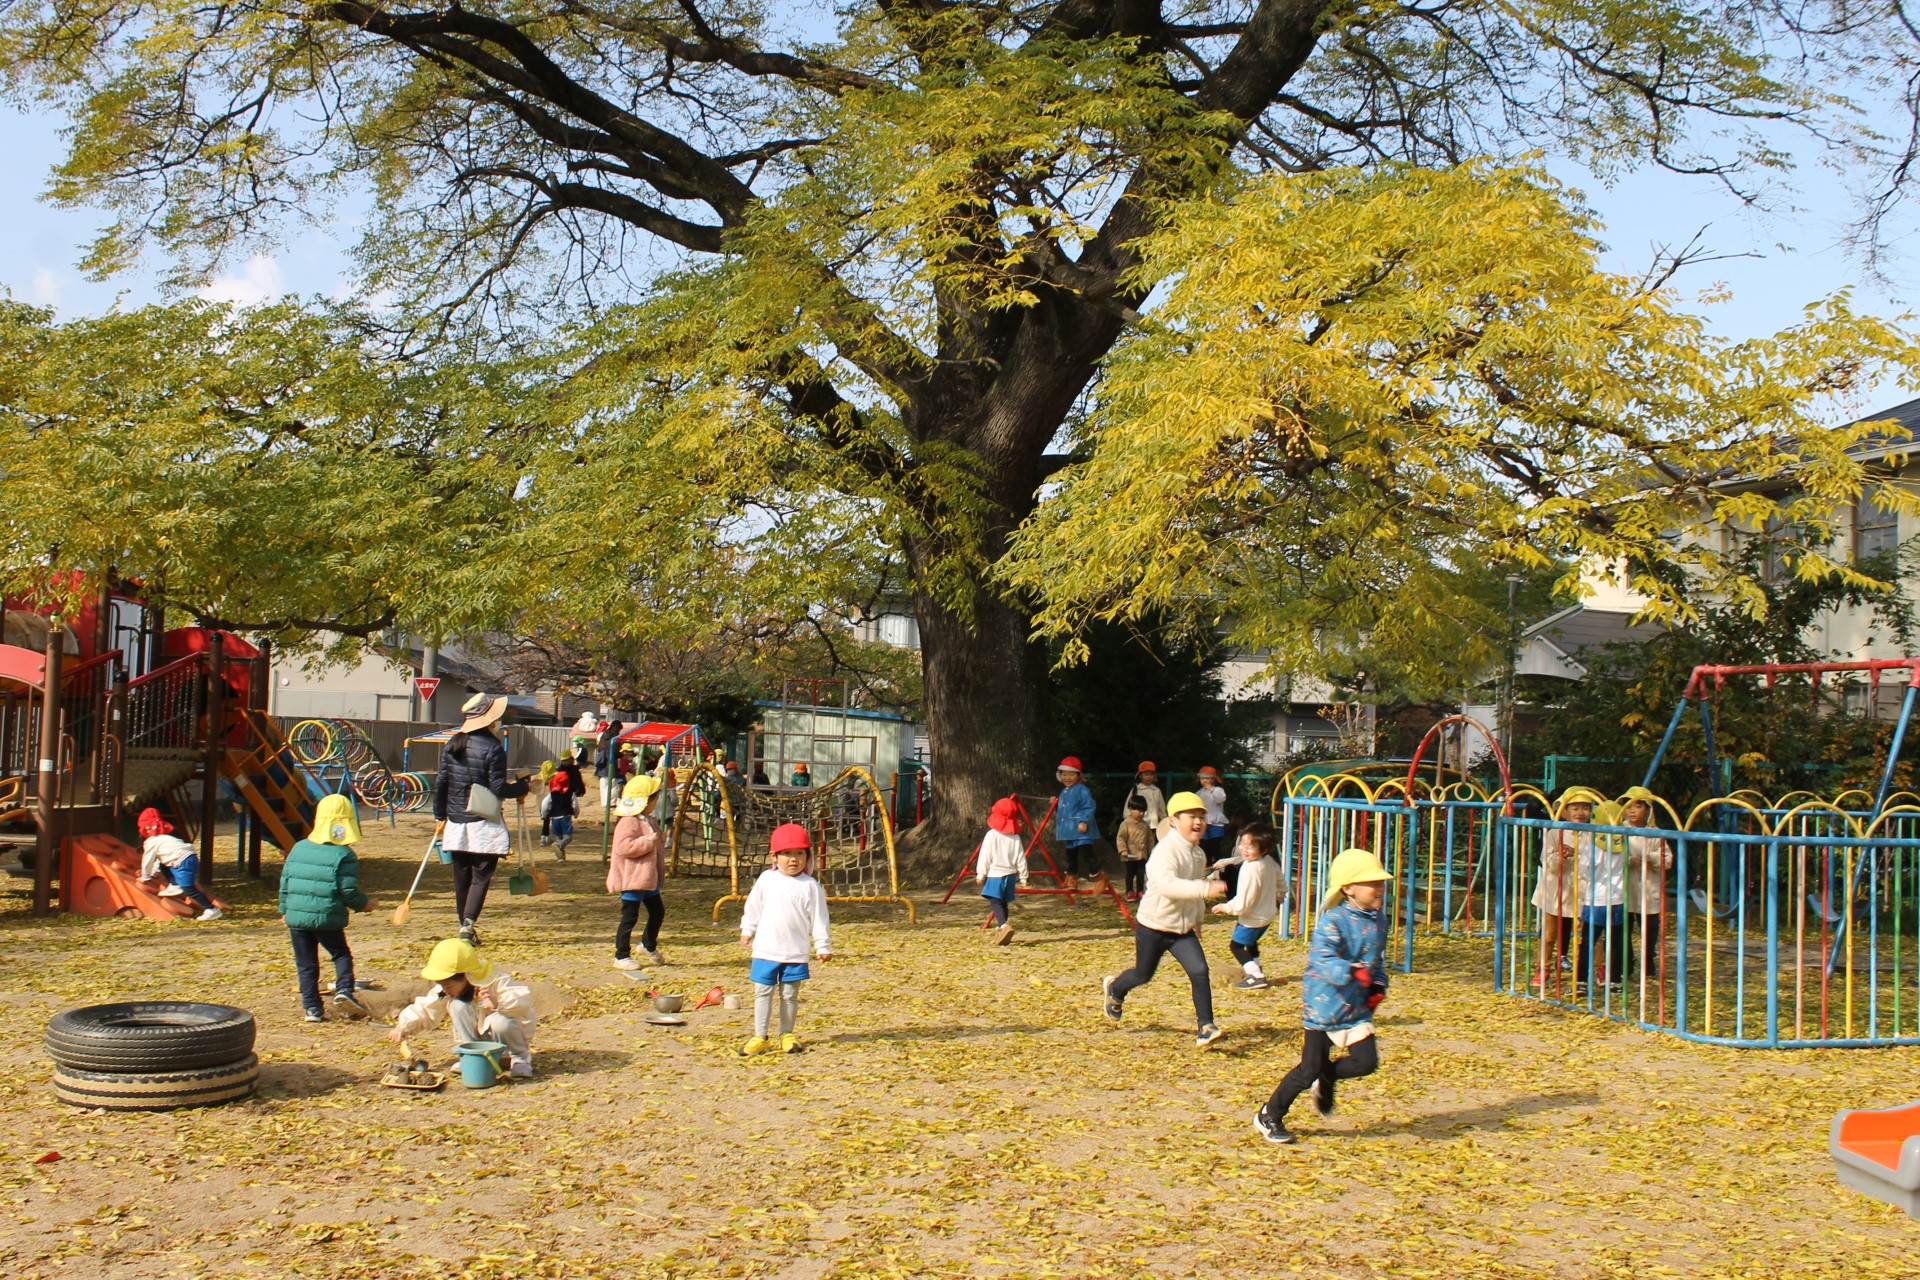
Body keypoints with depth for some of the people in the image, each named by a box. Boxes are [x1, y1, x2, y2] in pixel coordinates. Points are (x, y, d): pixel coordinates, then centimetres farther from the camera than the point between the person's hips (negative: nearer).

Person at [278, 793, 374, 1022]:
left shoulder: (298, 849, 7)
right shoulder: (344, 856, -8)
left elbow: (285, 883, 11)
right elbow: (348, 891, -10)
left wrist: (284, 911, 22)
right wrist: (363, 905, 9)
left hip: (296, 917, 3)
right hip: (328, 919, -3)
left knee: (306, 964, 9)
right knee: (342, 954, 14)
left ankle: (312, 1008, 7)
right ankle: (344, 990, -6)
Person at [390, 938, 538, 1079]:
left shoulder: (495, 980, -30)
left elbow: (523, 1001, -41)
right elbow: (425, 1010, -3)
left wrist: (498, 1003, -58)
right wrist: (403, 1027, -18)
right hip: (481, 1036, 5)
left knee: (500, 1022, -40)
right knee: (457, 1005, -20)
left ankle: (520, 1058, -11)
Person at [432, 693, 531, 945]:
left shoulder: (452, 745, 6)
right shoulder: (493, 748, -12)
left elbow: (440, 782, 7)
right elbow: (498, 788, -14)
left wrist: (440, 815, 14)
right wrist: (523, 786, 2)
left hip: (456, 823, 5)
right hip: (484, 824, -5)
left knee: (461, 877, 13)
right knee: (481, 875, -1)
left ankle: (464, 924, 19)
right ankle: (469, 921, -16)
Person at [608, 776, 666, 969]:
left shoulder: (648, 821, 13)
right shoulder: (628, 823, -19)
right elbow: (623, 847, -32)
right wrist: (648, 841, -28)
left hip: (649, 879, 10)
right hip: (632, 879, -10)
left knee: (658, 912, 17)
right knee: (629, 918, -3)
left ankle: (648, 946, 37)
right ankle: (621, 956, 6)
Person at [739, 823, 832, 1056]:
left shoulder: (811, 886, -5)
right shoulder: (766, 880, 1)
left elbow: (818, 918, -1)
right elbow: (753, 907, 14)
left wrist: (823, 945, 0)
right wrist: (747, 931, 20)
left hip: (796, 953, -1)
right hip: (765, 950, 1)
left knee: (790, 995, 8)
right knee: (763, 992, 5)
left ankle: (787, 1034, 21)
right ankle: (759, 1037, 11)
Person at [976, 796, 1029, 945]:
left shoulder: (991, 835, -8)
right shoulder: (1015, 837, 3)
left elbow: (985, 855, -9)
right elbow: (1021, 858, 5)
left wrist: (981, 872, -2)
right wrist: (1023, 877, 12)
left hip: (994, 874, -5)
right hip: (1010, 875, 5)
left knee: (994, 902, -11)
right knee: (1003, 903, 15)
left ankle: (1004, 925, -35)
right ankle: (1000, 932, 18)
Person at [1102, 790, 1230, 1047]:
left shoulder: (1198, 855, 3)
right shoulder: (1165, 850, -25)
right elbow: (1167, 884, -44)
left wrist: (1197, 920, 27)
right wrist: (1205, 889, -53)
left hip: (1183, 929, 6)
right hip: (1153, 926, -6)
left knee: (1200, 972, -13)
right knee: (1143, 975, 14)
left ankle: (1206, 1028, -7)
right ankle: (1114, 989, 47)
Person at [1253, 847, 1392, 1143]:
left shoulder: (1378, 921, 6)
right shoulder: (1332, 920, -18)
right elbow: (1321, 958, -29)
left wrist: (1378, 986, 4)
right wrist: (1351, 971, -43)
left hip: (1357, 1007, 6)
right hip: (1324, 1005, -6)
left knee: (1367, 1062, -6)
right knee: (1309, 1070, -2)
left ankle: (1327, 1078, 26)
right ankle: (1268, 1117, 17)